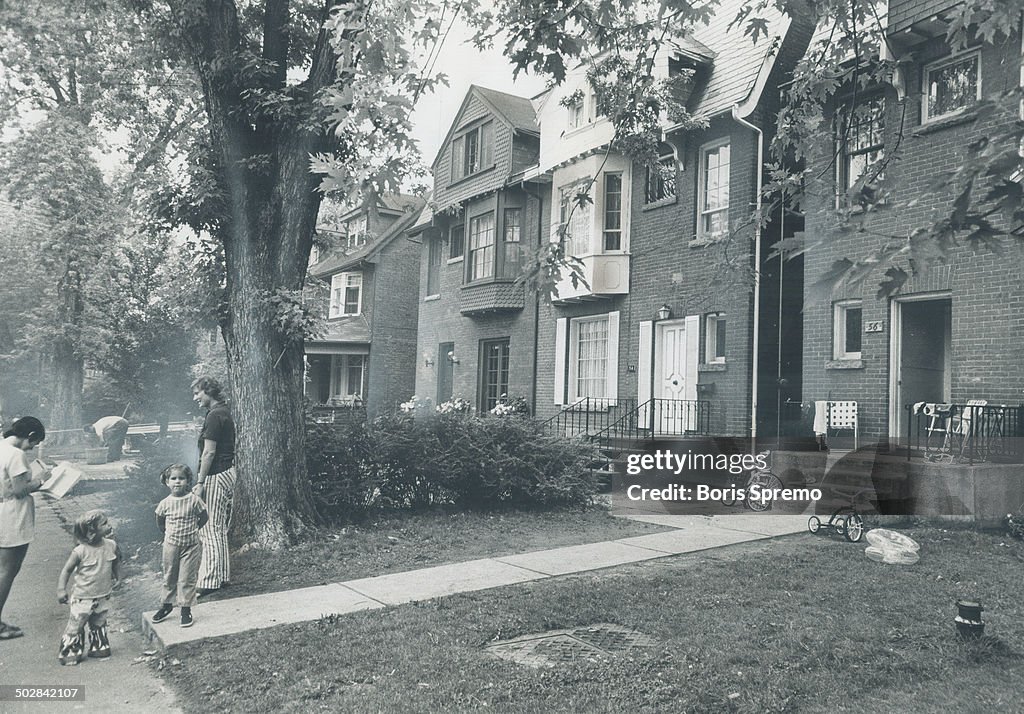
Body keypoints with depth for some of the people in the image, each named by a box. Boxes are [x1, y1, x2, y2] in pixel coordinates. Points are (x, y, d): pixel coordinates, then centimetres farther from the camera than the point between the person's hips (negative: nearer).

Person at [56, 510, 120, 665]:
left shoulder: (111, 545, -8)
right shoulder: (80, 551, -22)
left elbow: (116, 561, 12)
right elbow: (67, 570, -13)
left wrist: (114, 577, 19)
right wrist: (61, 590, -18)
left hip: (103, 597, 4)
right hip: (83, 598, -4)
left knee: (99, 624, 20)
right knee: (75, 626, 6)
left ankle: (98, 647, 37)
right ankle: (69, 652, 22)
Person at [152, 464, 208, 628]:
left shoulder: (194, 500, -13)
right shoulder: (165, 503, -7)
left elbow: (204, 517, -1)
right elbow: (159, 520, 11)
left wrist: (192, 530, 3)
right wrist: (168, 532, 8)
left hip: (191, 545, -2)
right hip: (171, 544, 2)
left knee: (187, 578, 2)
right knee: (169, 577, 16)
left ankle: (186, 609, 13)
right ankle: (166, 605, 33)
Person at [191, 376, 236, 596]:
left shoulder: (214, 416, -15)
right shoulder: (224, 413, 15)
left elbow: (209, 452, -18)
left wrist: (200, 483, -15)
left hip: (216, 477, -10)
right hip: (227, 473, 10)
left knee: (210, 529, -4)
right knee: (219, 529, 15)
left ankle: (210, 581, 1)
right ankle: (222, 575, 23)